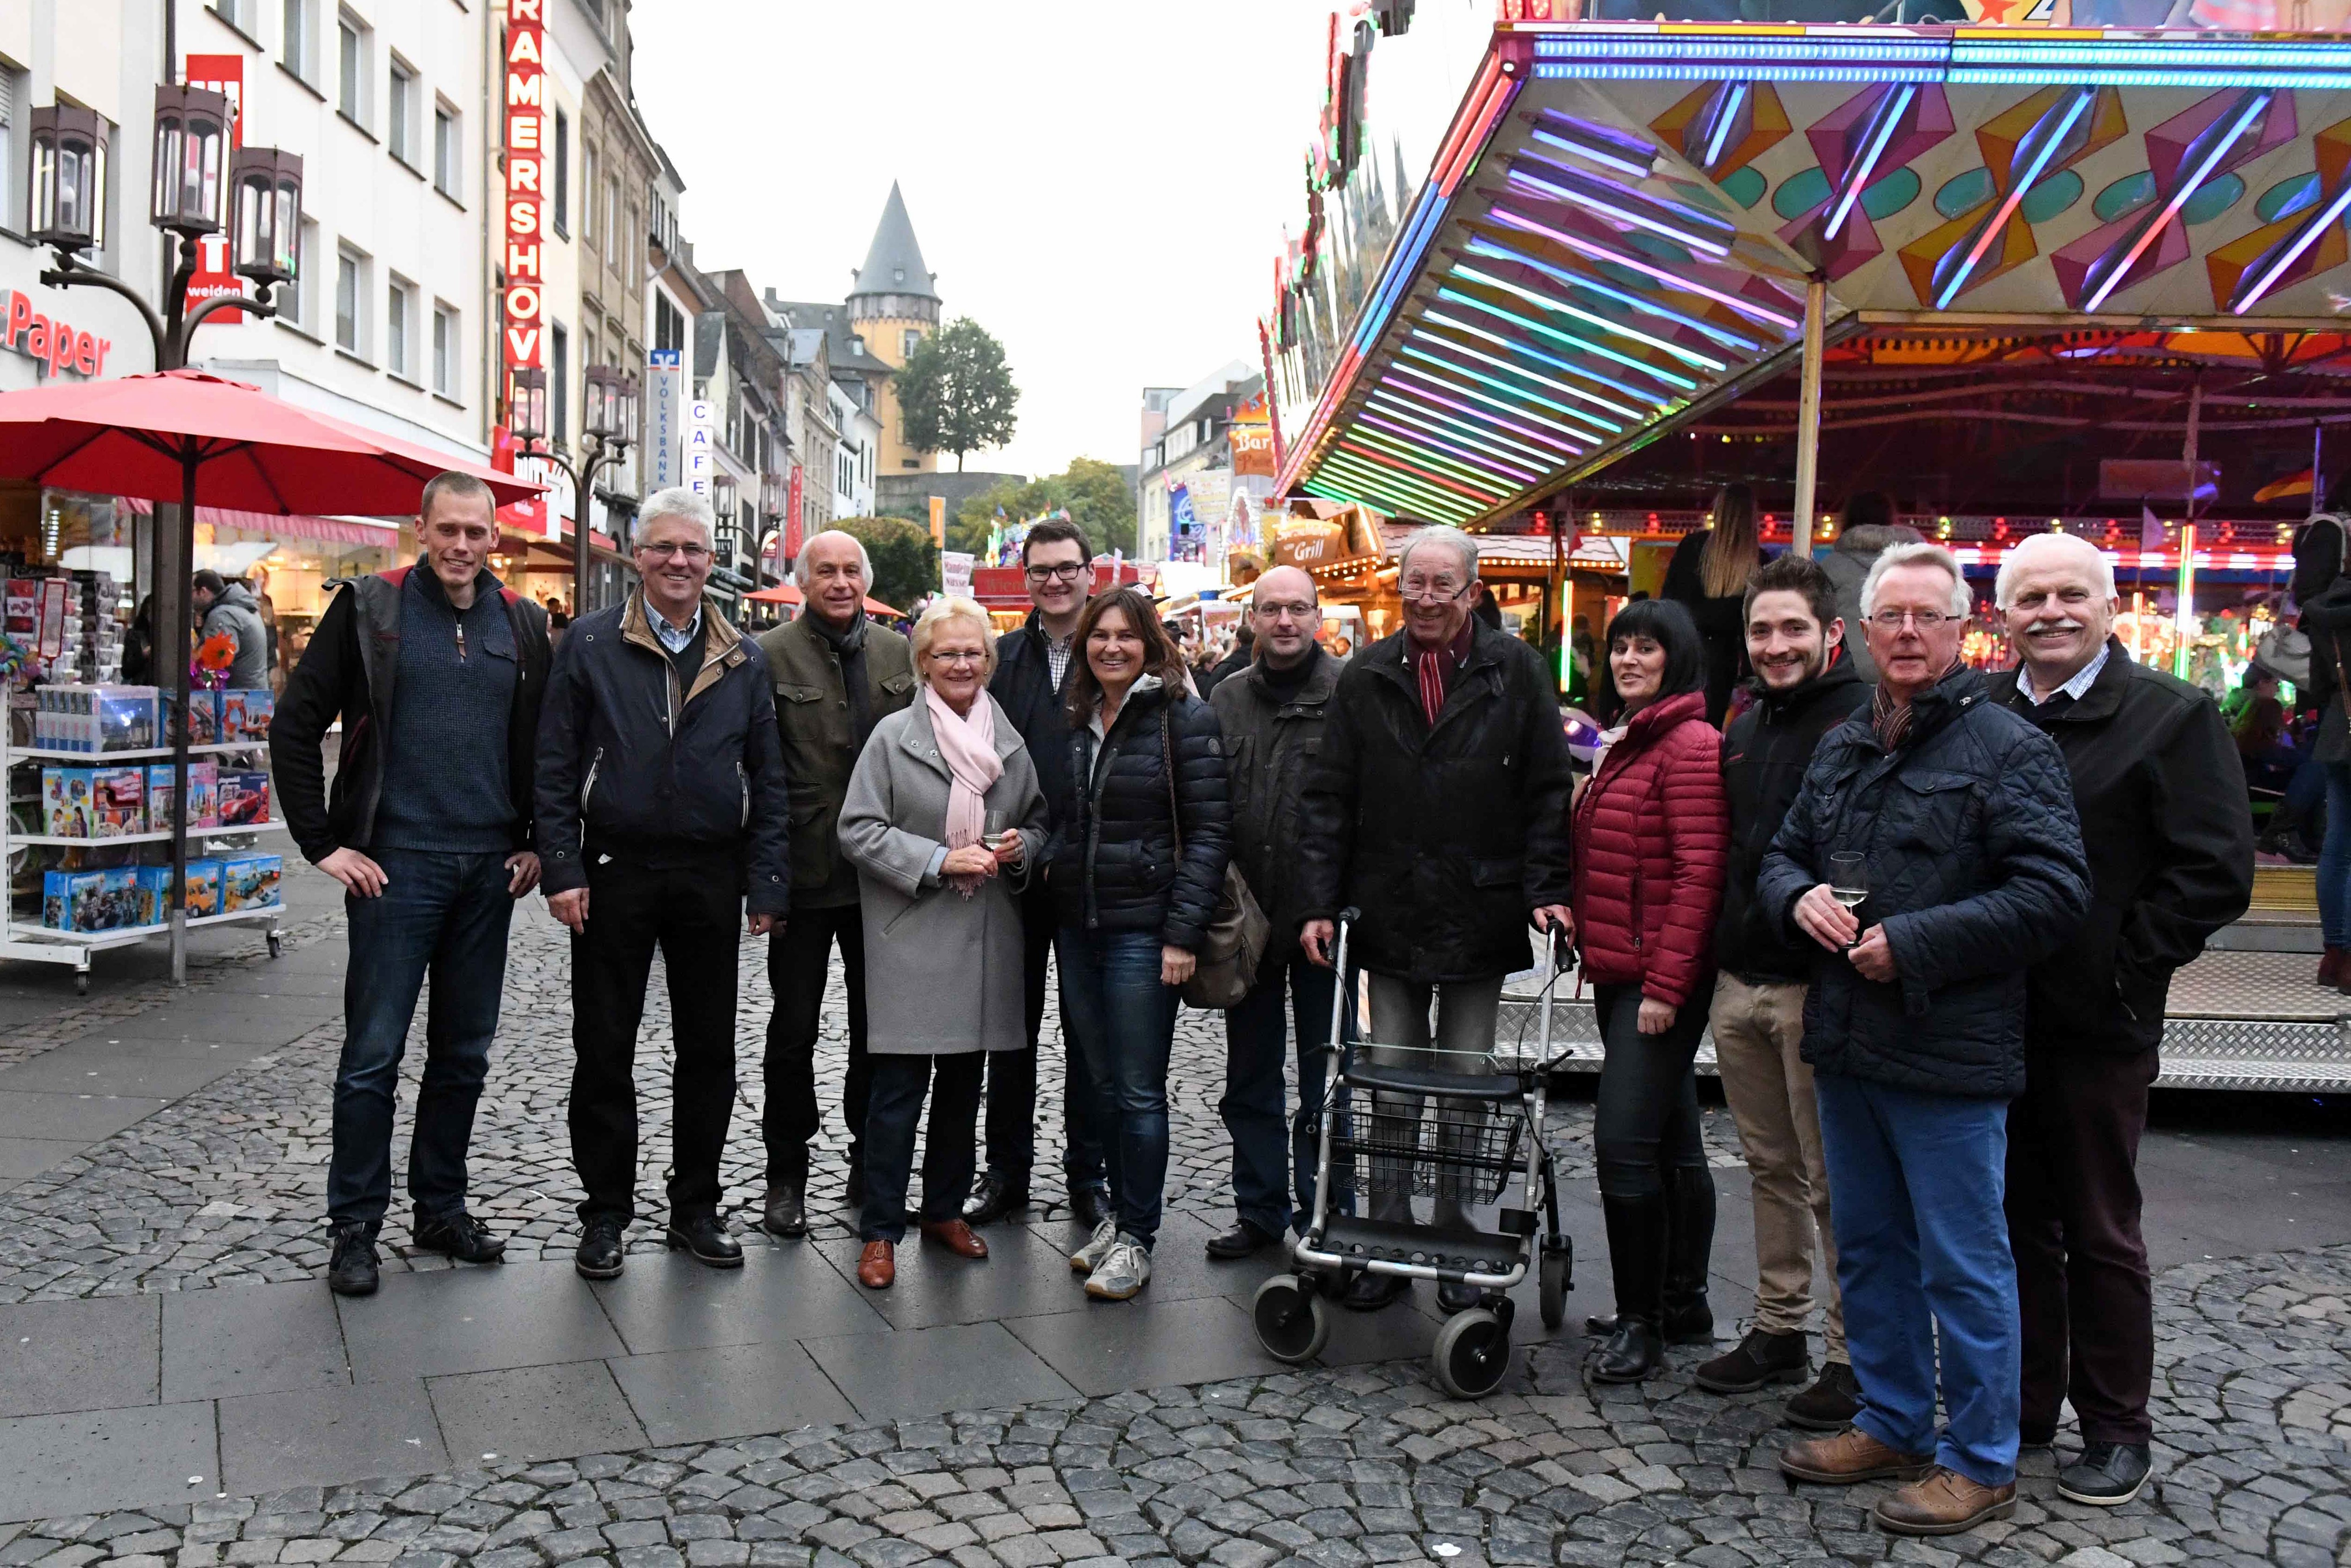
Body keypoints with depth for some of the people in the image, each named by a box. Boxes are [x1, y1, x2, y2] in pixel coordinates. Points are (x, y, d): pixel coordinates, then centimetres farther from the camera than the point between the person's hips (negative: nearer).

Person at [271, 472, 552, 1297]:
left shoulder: (521, 623, 8)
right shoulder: (370, 608, -3)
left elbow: (545, 742, 16)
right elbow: (295, 727, -3)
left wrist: (533, 843, 8)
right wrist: (324, 844, -8)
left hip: (490, 868, 4)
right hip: (396, 864, -4)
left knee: (464, 1053, 12)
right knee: (374, 1055, 0)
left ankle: (441, 1208, 25)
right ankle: (355, 1227, 12)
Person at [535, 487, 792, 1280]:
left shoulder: (744, 661, 7)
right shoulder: (590, 644, 0)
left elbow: (768, 781, 7)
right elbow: (556, 767, -2)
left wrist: (767, 885, 0)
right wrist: (562, 870, -9)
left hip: (711, 876, 2)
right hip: (615, 873, -2)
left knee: (709, 1051, 9)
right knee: (604, 1050, 6)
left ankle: (696, 1208, 22)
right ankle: (605, 1213, 19)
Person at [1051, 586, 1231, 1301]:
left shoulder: (1184, 719, -7)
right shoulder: (1076, 720, 12)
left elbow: (1209, 831, -10)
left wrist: (1184, 932, -15)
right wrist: (1048, 878, 5)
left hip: (1142, 928, -6)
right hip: (1078, 927, 6)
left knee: (1140, 1091, -1)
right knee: (1104, 1084, 13)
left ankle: (1136, 1239, 10)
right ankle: (1118, 1215, 26)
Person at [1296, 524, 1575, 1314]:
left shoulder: (1515, 671, 0)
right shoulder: (1367, 677, 4)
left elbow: (1548, 790, 0)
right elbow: (1328, 798, 4)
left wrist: (1546, 889, -9)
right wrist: (1319, 903, -2)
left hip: (1480, 917, -1)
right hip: (1390, 916, 1)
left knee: (1467, 1091, 9)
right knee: (1391, 1091, 8)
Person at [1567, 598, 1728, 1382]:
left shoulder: (1692, 745, -13)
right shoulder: (1630, 742, 17)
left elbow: (1699, 873, -18)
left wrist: (1666, 980, -20)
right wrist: (1594, 952, 15)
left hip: (1660, 979, -10)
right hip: (1622, 973, 10)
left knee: (1626, 1142, -11)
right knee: (1672, 1142, 17)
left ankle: (1639, 1323, -1)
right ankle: (1686, 1295, 28)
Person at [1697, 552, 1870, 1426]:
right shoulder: (1745, 731, 14)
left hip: (1819, 987, -7)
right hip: (1740, 985, 7)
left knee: (1836, 1181, 2)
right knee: (1771, 1169, 16)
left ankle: (1852, 1357, 13)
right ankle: (1778, 1330, 29)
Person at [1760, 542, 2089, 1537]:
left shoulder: (2007, 748, -9)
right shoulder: (1842, 748, 13)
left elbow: (2053, 894, -18)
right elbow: (1781, 854, 22)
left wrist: (1913, 945, -20)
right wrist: (1799, 895, -2)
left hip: (1949, 1055, -7)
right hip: (1846, 1044, 7)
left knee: (1963, 1264, 3)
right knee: (1869, 1249, 18)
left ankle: (1980, 1463, 18)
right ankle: (1889, 1425, 34)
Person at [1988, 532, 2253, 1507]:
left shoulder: (2172, 717, -5)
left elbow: (2215, 871, -10)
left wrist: (2124, 974, -13)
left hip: (2096, 1024, -4)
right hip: (1988, 1017, 4)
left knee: (2101, 1232, 7)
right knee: (2015, 1220, 15)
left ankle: (2116, 1428, 21)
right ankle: (2024, 1402, 29)